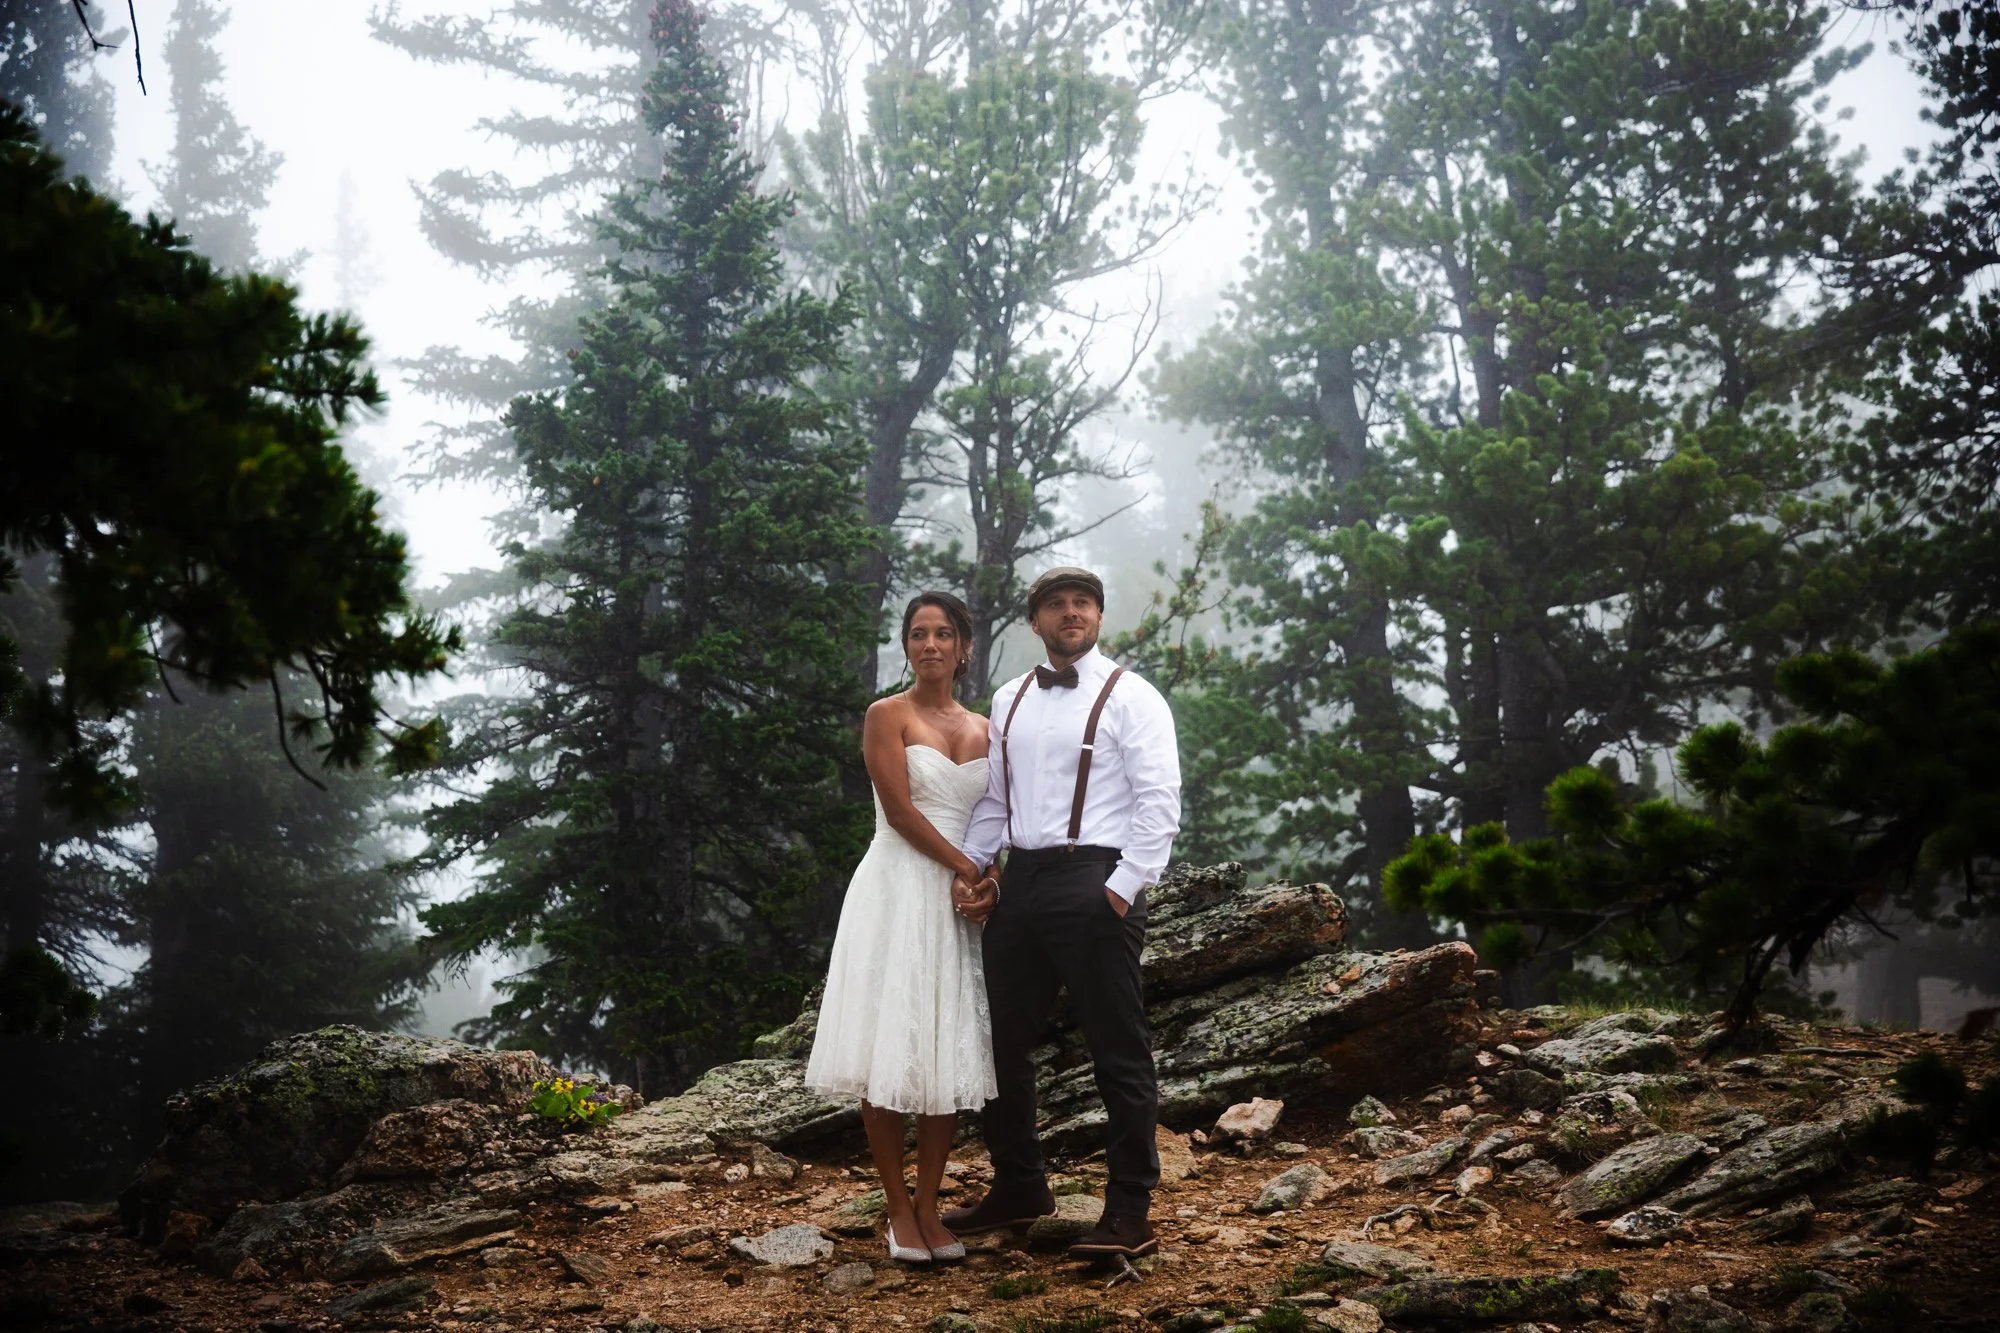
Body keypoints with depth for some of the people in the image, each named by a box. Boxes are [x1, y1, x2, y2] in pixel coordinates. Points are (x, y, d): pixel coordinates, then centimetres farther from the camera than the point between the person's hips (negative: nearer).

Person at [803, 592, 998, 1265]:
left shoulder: (981, 729, 14)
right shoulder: (888, 716, -1)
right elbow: (900, 811, -10)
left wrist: (978, 883, -6)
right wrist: (968, 869, -11)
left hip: (960, 900, 5)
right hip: (898, 890, -5)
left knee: (951, 1054, 4)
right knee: (891, 1053, -4)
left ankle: (929, 1206, 13)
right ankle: (899, 1211, 6)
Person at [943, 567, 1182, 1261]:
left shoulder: (1130, 698, -4)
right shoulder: (1008, 700, 15)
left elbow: (1159, 803, -10)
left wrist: (1123, 889, -16)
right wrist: (970, 870, 4)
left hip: (1094, 884, -7)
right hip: (1019, 883, 7)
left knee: (1118, 1050, 0)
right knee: (1004, 1041, 14)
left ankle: (1130, 1212, 8)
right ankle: (1018, 1187, 31)